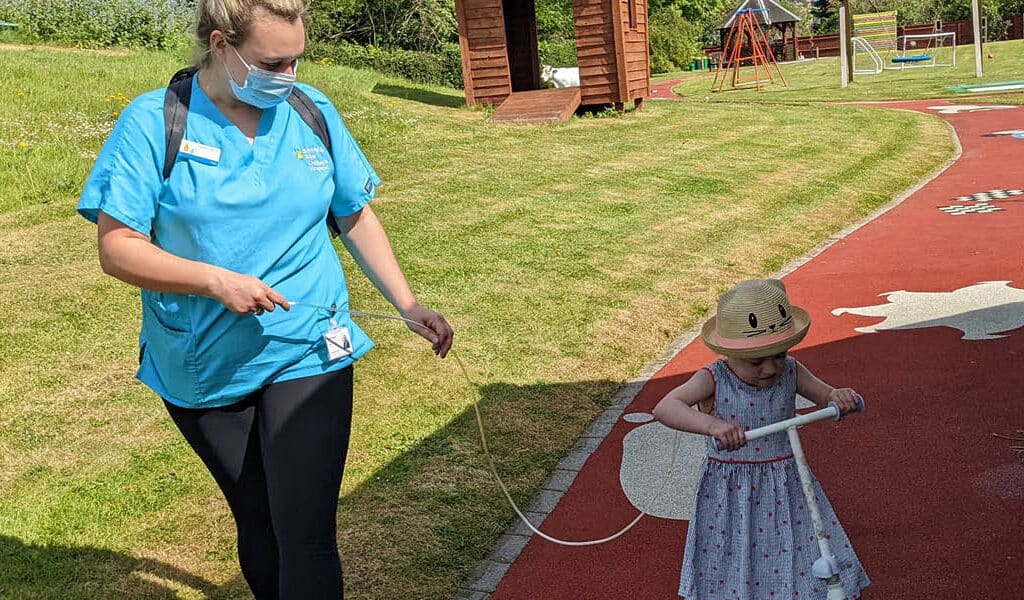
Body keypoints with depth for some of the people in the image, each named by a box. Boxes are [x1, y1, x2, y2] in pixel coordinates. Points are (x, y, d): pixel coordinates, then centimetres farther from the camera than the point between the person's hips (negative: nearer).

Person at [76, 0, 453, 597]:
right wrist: (215, 280, -25)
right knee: (258, 528, 15)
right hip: (202, 369, 0)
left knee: (306, 537, -7)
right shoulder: (154, 121, -9)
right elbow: (118, 247, -12)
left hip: (307, 358, 1)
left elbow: (356, 217, 9)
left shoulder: (313, 111, 0)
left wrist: (409, 306, 1)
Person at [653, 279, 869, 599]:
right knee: (728, 572, 7)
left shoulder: (790, 372, -7)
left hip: (785, 487, 3)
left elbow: (826, 395, 5)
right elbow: (664, 407, -31)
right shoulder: (714, 380, -18)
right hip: (730, 494, -3)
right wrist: (711, 424, -48)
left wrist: (841, 397, -21)